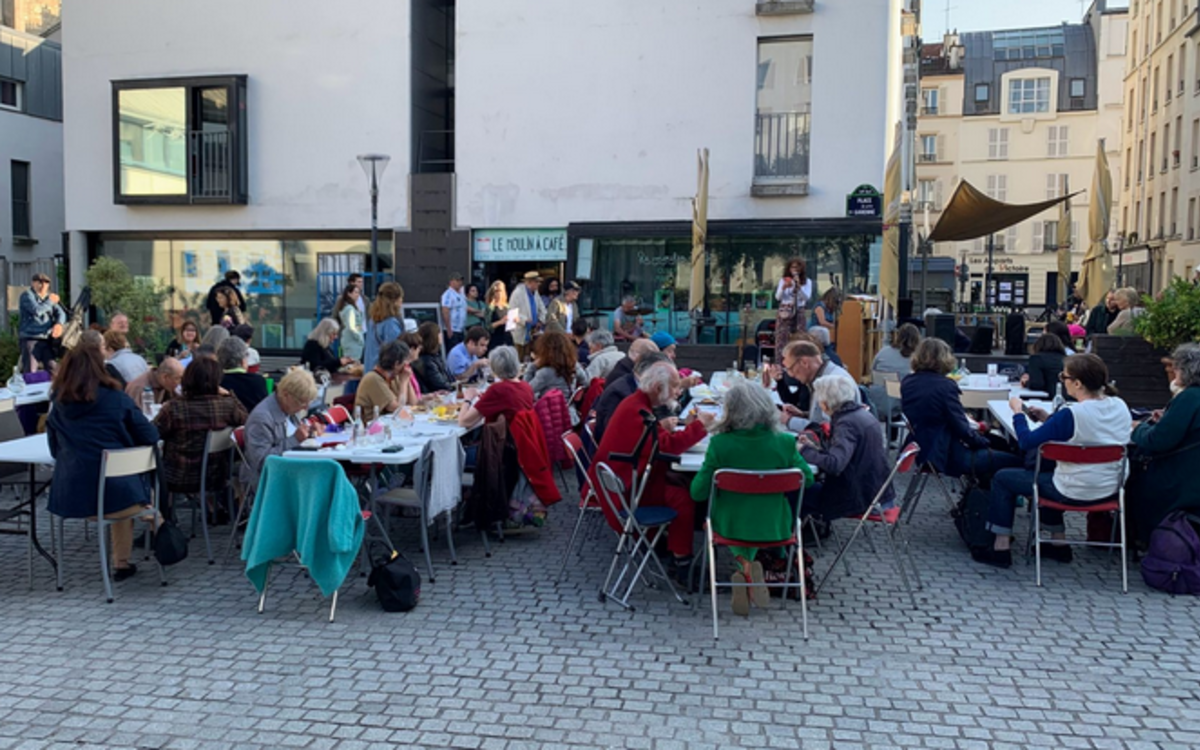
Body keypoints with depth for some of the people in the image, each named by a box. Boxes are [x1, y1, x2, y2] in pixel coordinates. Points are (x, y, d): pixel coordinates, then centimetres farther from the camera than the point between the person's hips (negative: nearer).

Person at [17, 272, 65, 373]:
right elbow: (37, 311, -18)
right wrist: (50, 302, -3)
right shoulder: (27, 295, -1)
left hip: (47, 339, 6)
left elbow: (60, 313, 7)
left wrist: (59, 324, -15)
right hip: (30, 338, -6)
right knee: (30, 372, -11)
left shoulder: (49, 297, 18)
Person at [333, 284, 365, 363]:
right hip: (353, 342, -10)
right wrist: (360, 338, -10)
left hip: (348, 341, 10)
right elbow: (351, 327, -22)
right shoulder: (350, 308, -15)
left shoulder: (343, 307, 13)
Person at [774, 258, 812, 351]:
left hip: (799, 312, 0)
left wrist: (799, 286, -16)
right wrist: (783, 288, -15)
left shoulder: (807, 281, 5)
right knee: (782, 337, -6)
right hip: (784, 312, 0)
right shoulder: (783, 280, 6)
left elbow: (807, 297, -6)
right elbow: (777, 298, 2)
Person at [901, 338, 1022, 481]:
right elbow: (961, 428, -17)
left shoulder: (906, 383, 2)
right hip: (949, 456, -8)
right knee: (1015, 461, 0)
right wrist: (982, 440, 1)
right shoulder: (945, 385, -19)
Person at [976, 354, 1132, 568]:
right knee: (1045, 468, 34)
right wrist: (1049, 419, 9)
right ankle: (1058, 544, 37)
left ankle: (1001, 550, 15)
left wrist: (1017, 412, -3)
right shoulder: (1120, 406, -3)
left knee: (1002, 478, 10)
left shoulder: (1071, 414, -26)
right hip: (1110, 490, 8)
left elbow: (1027, 442, -18)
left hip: (1075, 494, -8)